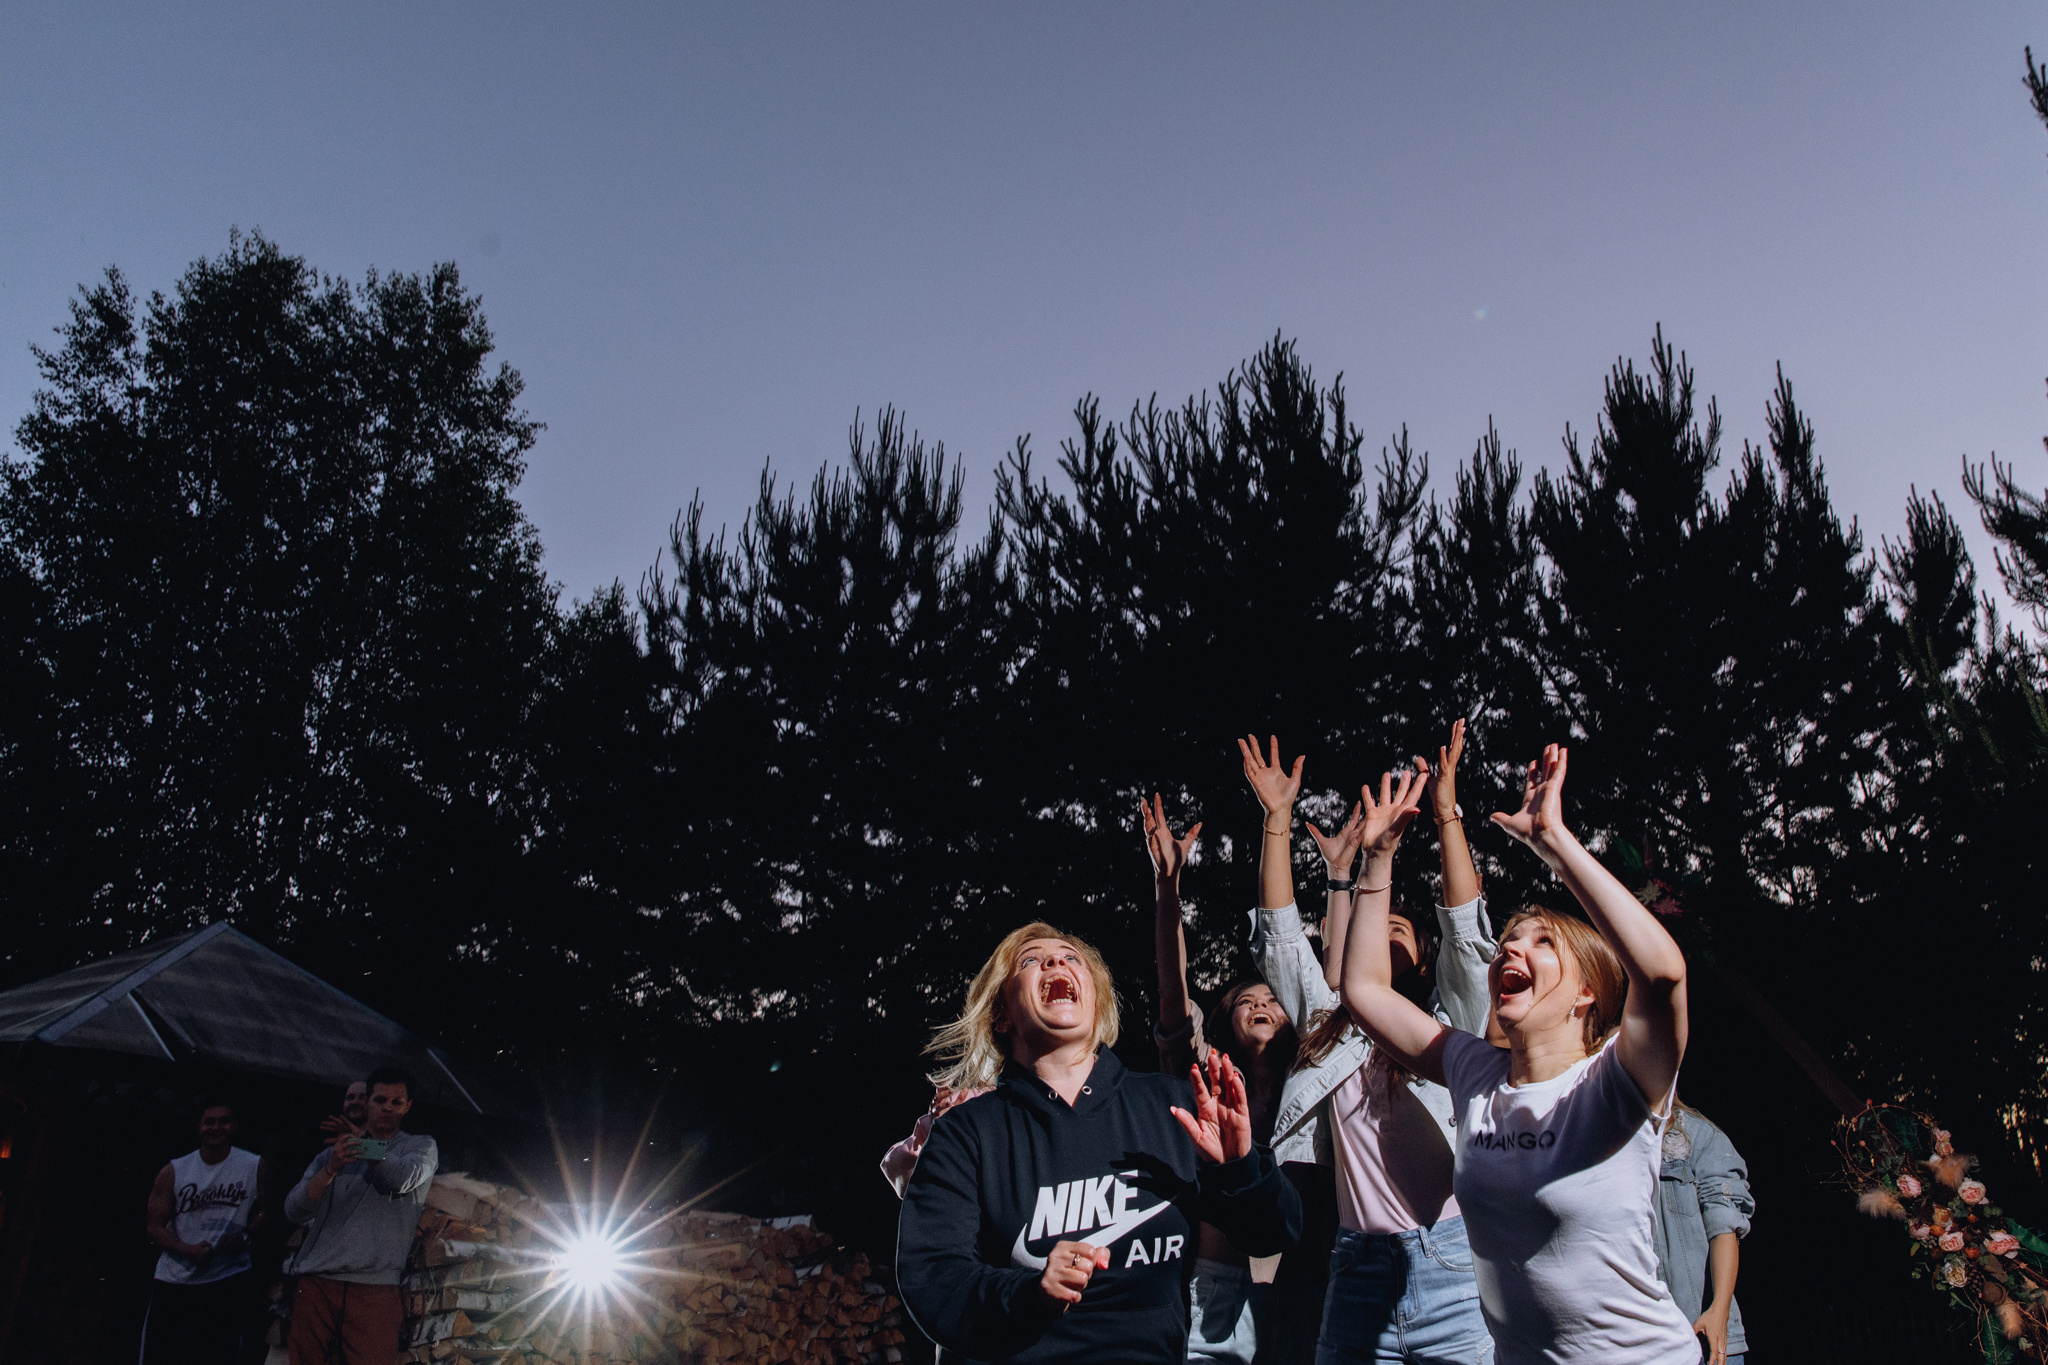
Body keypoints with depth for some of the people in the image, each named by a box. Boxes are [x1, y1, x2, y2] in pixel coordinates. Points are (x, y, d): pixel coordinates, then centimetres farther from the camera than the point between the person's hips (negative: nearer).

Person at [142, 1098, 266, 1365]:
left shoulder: (254, 1166, -2)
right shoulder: (174, 1171, -1)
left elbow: (265, 1209, 9)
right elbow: (155, 1227, 0)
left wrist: (245, 1235, -12)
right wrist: (188, 1250, -17)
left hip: (229, 1278, -1)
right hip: (174, 1281, 1)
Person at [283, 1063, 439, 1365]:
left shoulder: (421, 1146, 12)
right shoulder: (332, 1153, 17)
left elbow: (402, 1178, -10)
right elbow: (294, 1210, 6)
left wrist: (357, 1141, 6)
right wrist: (331, 1170, -12)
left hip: (374, 1289, -2)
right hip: (316, 1283, 2)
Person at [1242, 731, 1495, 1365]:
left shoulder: (1450, 1023, 12)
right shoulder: (1333, 1031, 17)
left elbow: (1466, 932, -1)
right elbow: (1281, 939, 12)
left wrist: (1446, 808, -6)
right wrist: (1278, 817, 7)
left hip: (1454, 1267, -2)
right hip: (1356, 1270, 2)